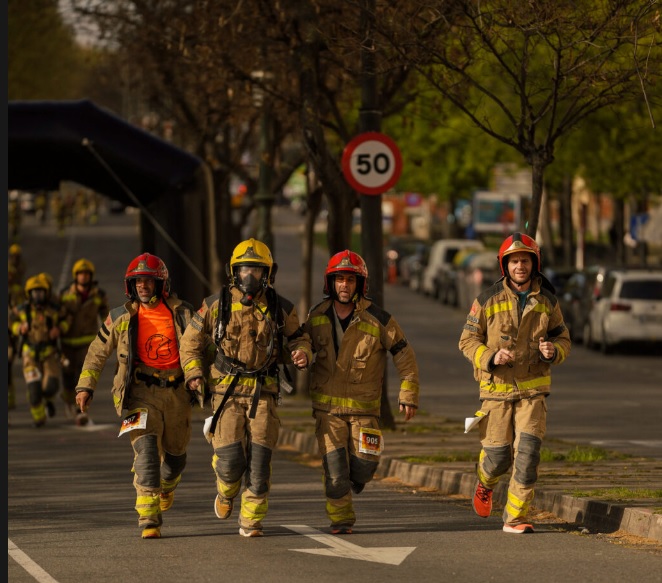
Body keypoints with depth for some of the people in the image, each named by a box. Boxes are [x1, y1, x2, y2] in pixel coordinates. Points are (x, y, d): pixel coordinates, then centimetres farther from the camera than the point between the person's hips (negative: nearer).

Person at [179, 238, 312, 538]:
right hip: (227, 390, -1)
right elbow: (191, 340, 11)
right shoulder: (217, 304, 0)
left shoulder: (280, 308, 2)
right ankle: (226, 490, 25)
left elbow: (298, 336, 17)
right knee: (230, 458, -10)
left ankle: (251, 520, 7)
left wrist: (302, 353, -7)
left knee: (259, 459, -7)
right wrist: (194, 373, -3)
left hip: (263, 392, 1)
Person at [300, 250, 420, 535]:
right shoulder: (317, 318, 1)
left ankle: (352, 480, 33)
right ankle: (340, 519, 12)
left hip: (364, 406, -1)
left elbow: (405, 356, -1)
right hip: (328, 405, 1)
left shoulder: (378, 319, -8)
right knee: (334, 467, -6)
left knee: (363, 467, -3)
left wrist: (408, 396, -2)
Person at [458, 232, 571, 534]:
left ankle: (515, 517, -4)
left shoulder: (547, 301, 3)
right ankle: (485, 482, 37)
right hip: (497, 388, -1)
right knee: (498, 456, 0)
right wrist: (491, 357, -20)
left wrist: (553, 350, -13)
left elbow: (563, 339, 11)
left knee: (528, 452, -12)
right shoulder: (488, 300, -4)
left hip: (533, 389, 1)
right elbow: (467, 340, 0)